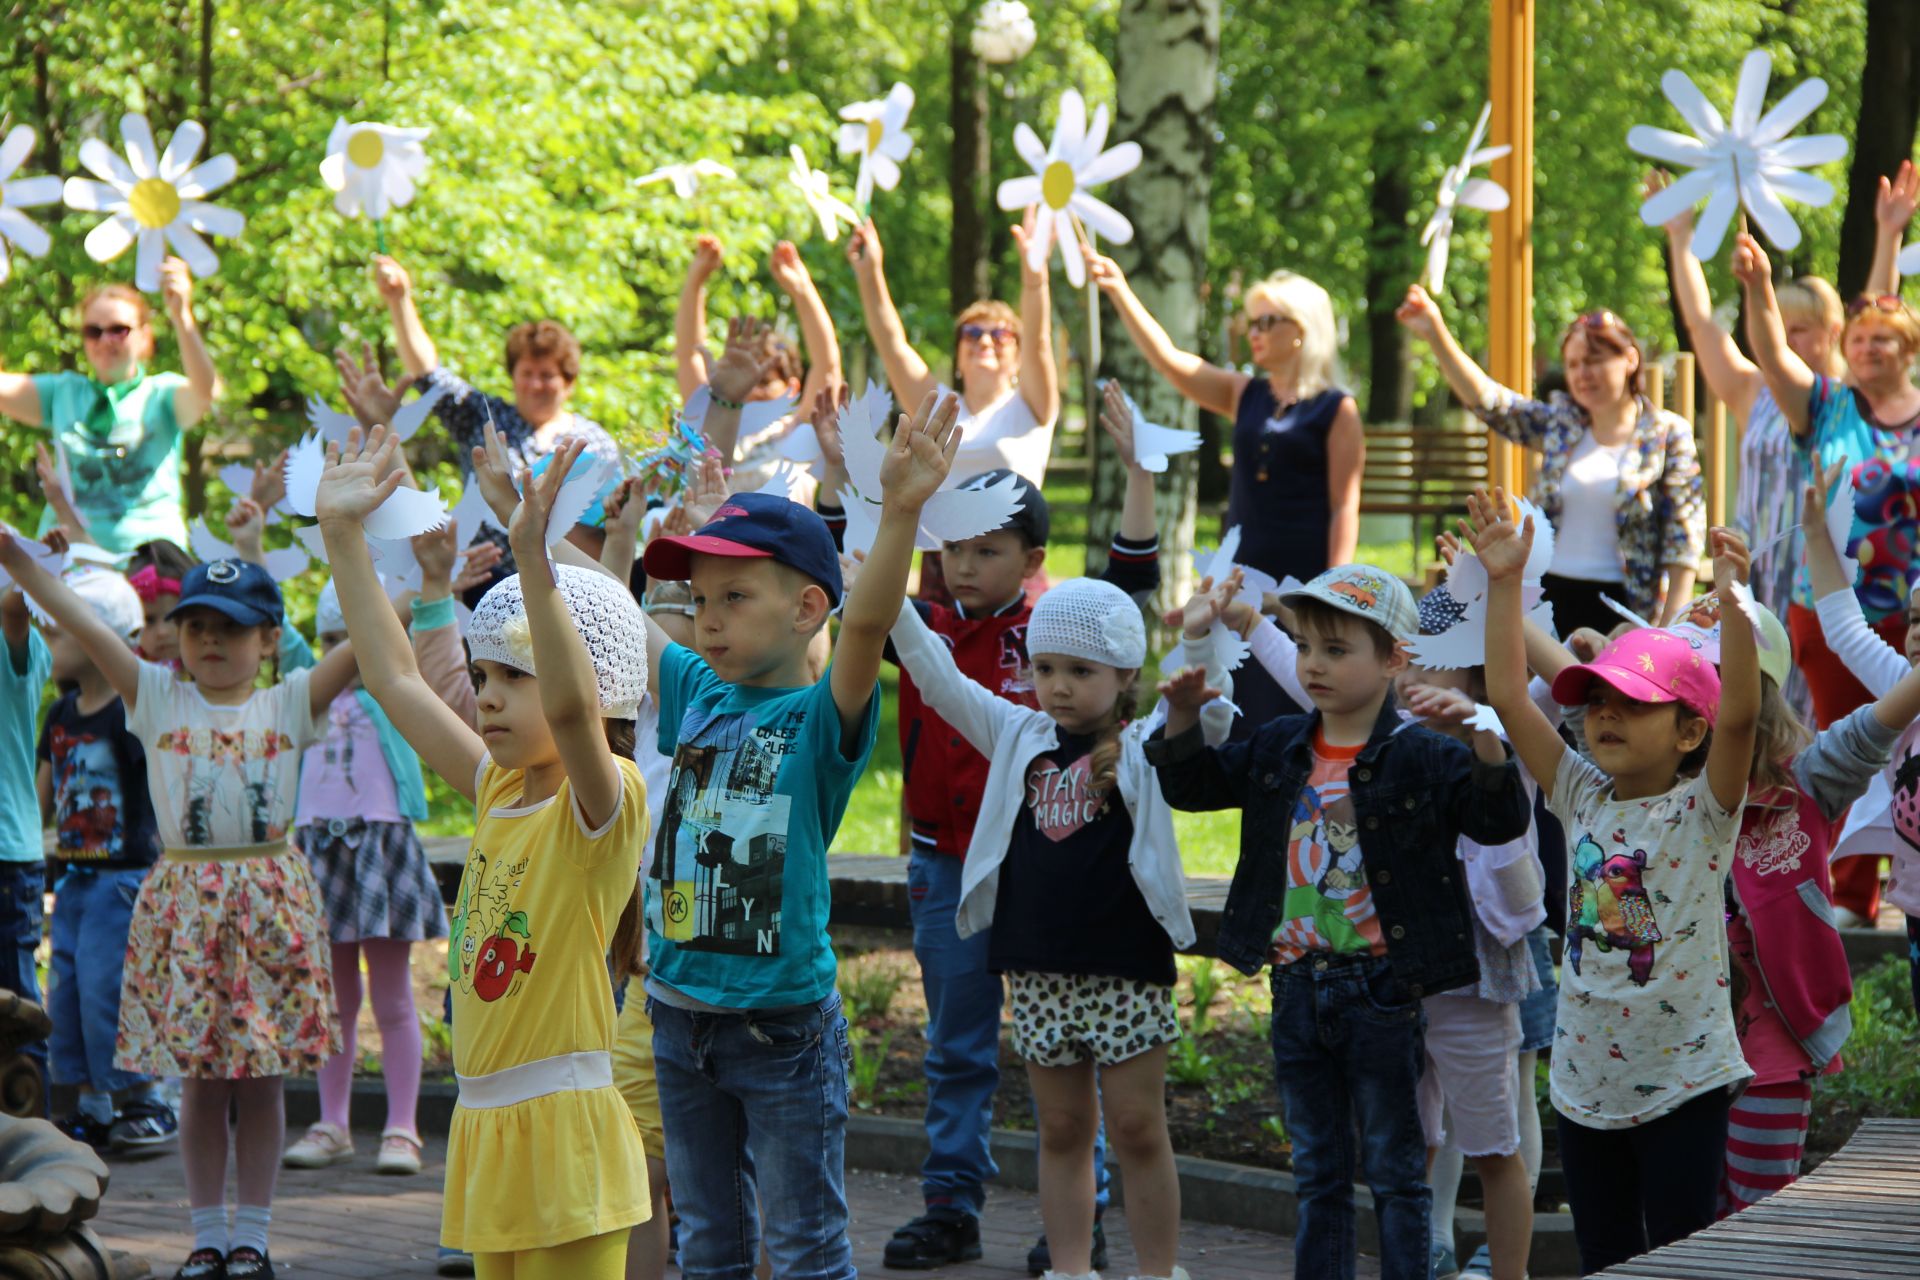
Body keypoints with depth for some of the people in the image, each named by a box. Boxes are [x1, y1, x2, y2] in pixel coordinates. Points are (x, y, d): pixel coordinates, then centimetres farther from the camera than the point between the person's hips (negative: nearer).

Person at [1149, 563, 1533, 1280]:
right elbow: (1191, 784, 14)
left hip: (1380, 988, -5)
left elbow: (1501, 820, -19)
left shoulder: (1422, 757, -10)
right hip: (1297, 987, 5)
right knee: (1318, 1171, 13)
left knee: (1395, 1171, 4)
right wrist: (1182, 715, -4)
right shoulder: (1280, 751, 6)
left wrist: (1484, 737, -34)